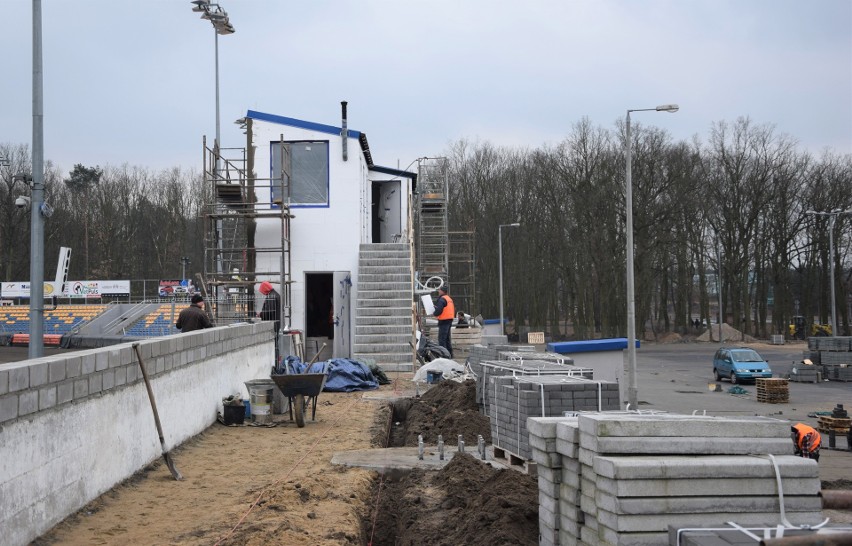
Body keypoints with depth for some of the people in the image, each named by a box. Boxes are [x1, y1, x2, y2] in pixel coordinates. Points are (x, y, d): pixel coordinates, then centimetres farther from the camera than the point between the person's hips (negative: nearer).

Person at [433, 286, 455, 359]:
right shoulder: (449, 299, 17)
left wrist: (434, 314, -4)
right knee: (447, 338, 18)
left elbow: (439, 310, -21)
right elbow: (454, 309, 21)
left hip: (444, 320, -10)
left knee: (441, 339, -8)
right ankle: (450, 354, 21)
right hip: (450, 320, 10)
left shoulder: (442, 299, -14)